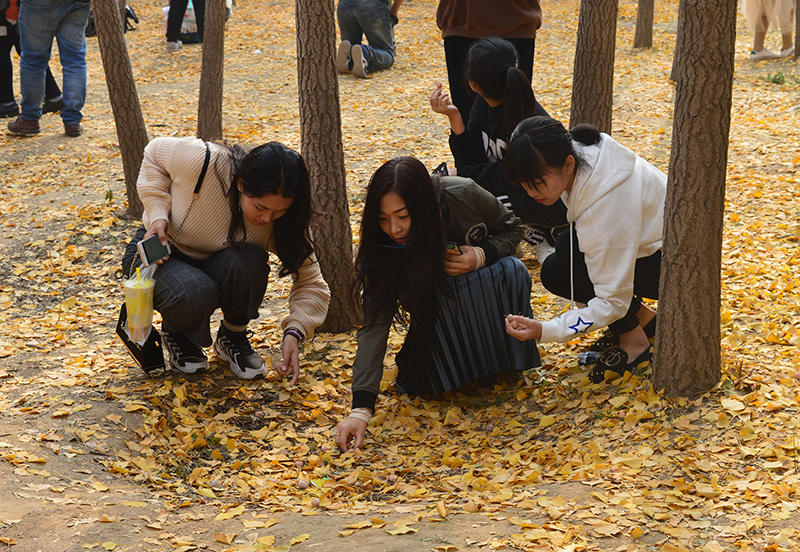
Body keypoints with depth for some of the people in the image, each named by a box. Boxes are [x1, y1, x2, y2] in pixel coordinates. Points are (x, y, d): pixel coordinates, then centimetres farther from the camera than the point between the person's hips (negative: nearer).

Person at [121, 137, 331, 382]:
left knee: (250, 262, -33)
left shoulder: (281, 220, -22)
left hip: (213, 265, 3)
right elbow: (155, 151, -10)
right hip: (159, 251, -2)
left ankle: (233, 337, -4)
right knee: (194, 294, -37)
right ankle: (175, 333, 0)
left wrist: (294, 333, -32)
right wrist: (158, 213, -21)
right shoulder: (202, 162, -31)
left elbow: (311, 284, -15)